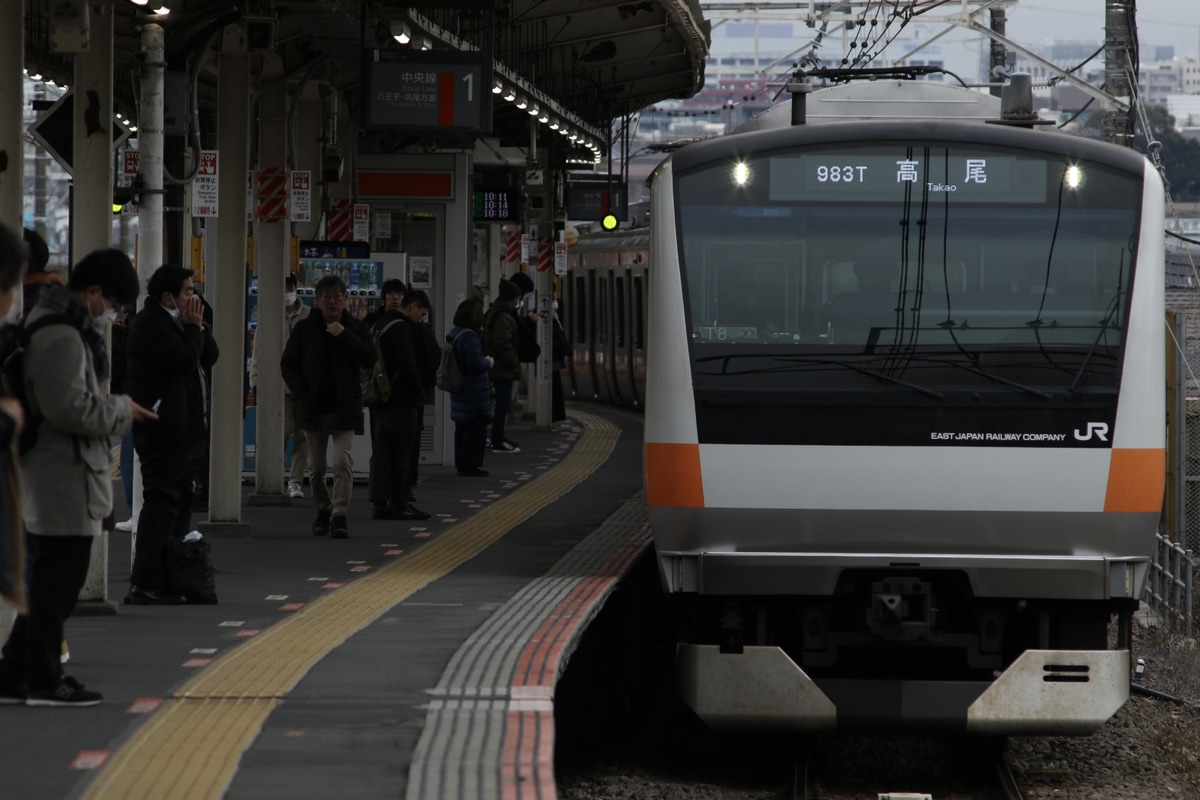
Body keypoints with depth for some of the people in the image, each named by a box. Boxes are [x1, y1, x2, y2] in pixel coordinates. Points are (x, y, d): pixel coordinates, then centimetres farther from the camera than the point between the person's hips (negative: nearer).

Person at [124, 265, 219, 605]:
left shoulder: (175, 322, 20)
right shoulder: (149, 324, -12)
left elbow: (209, 357, 16)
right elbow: (184, 359, -22)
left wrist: (199, 326, 4)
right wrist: (193, 328, -8)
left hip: (181, 430, 11)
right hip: (161, 430, -11)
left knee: (179, 502, 11)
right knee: (161, 502, -13)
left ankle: (162, 583, 15)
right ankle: (144, 585, -15)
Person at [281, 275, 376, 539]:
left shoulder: (356, 328, 4)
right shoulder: (305, 329, 5)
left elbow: (369, 358, -9)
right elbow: (288, 364, 6)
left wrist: (343, 336, -16)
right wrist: (302, 395, -6)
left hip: (344, 409, -2)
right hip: (313, 408, 2)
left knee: (343, 462, -14)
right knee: (316, 466, 9)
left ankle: (339, 516, -13)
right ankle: (323, 510, 27)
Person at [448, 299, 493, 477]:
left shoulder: (454, 333, 11)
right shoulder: (469, 337, -20)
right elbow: (476, 364, -25)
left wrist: (484, 360, 16)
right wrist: (488, 362, -5)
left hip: (459, 388, 10)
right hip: (473, 390, -10)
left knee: (463, 427, 15)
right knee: (475, 428, -3)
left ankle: (462, 464, 20)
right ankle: (470, 465, -1)